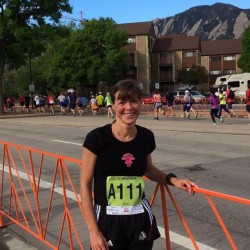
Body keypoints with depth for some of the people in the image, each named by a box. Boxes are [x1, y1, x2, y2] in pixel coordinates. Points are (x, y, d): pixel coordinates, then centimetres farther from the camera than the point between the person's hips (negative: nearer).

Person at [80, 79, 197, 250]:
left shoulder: (146, 137, -4)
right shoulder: (97, 138, -16)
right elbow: (85, 185, -10)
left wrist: (172, 179, 0)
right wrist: (93, 231, -11)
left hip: (140, 219, 3)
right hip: (107, 220, -3)